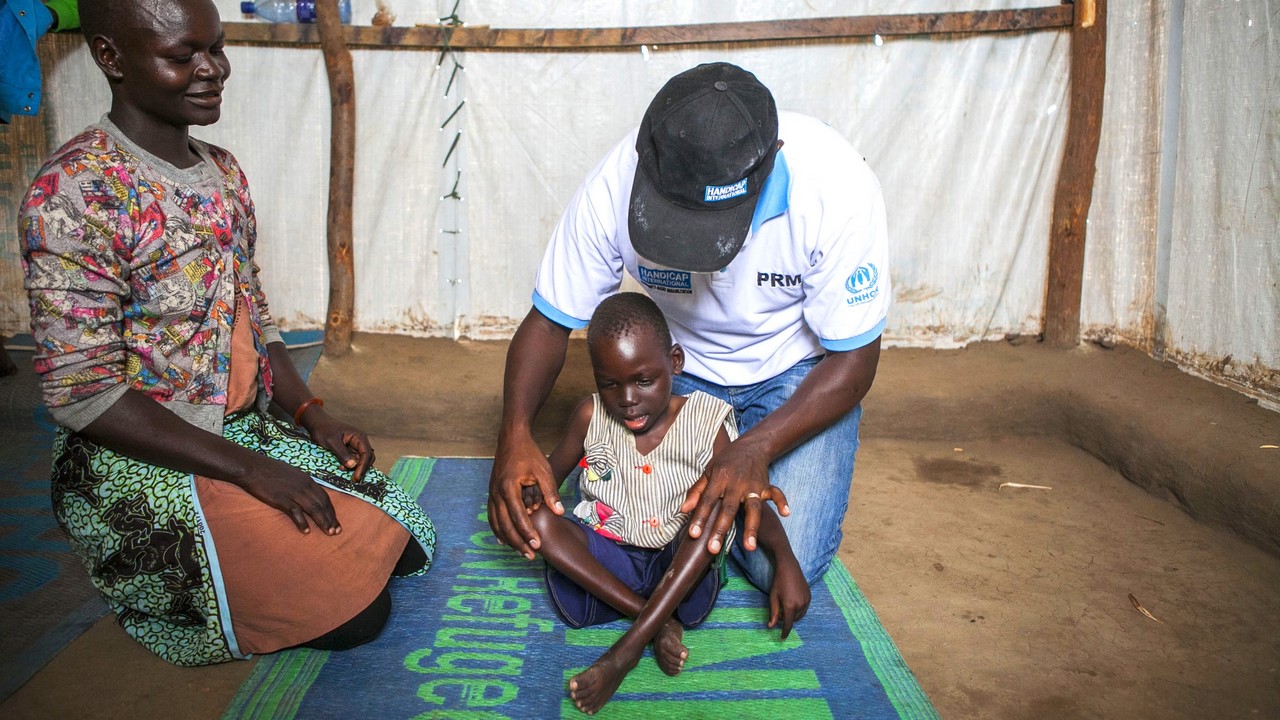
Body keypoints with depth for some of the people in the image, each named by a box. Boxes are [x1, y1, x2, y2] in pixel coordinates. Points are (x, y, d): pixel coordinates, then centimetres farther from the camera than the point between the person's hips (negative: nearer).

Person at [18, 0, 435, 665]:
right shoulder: (74, 194, -20)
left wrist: (313, 415, -1)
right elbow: (80, 392, -21)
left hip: (251, 429, 8)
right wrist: (248, 468, -23)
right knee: (355, 612, -11)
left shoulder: (222, 170, 5)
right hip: (143, 462, -7)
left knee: (406, 543, 6)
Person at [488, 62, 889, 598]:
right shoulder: (616, 186, -27)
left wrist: (755, 449, -37)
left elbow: (854, 359, -22)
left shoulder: (837, 187, -31)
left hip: (798, 373, -1)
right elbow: (550, 320, -15)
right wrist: (515, 434, -33)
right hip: (679, 367, 2)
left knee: (784, 566, -15)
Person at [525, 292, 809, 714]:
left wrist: (786, 564, -24)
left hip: (681, 569, -1)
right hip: (604, 564, 2)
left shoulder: (705, 424, -8)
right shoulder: (591, 417, -2)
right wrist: (528, 488, -16)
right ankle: (657, 623, -23)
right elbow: (552, 471, 10)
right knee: (537, 516, -23)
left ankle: (624, 653, -31)